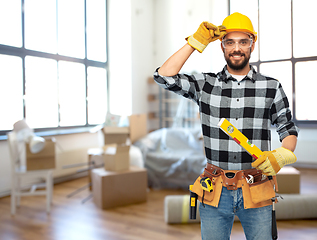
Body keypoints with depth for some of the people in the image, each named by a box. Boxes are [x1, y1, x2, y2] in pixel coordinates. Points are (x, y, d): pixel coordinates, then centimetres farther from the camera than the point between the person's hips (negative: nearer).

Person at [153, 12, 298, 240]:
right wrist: (196, 42, -7)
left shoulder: (272, 87, 4)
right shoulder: (205, 84, 2)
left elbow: (288, 129, 8)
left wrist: (282, 154, -14)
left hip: (257, 192, 1)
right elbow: (164, 77, -9)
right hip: (215, 191, 0)